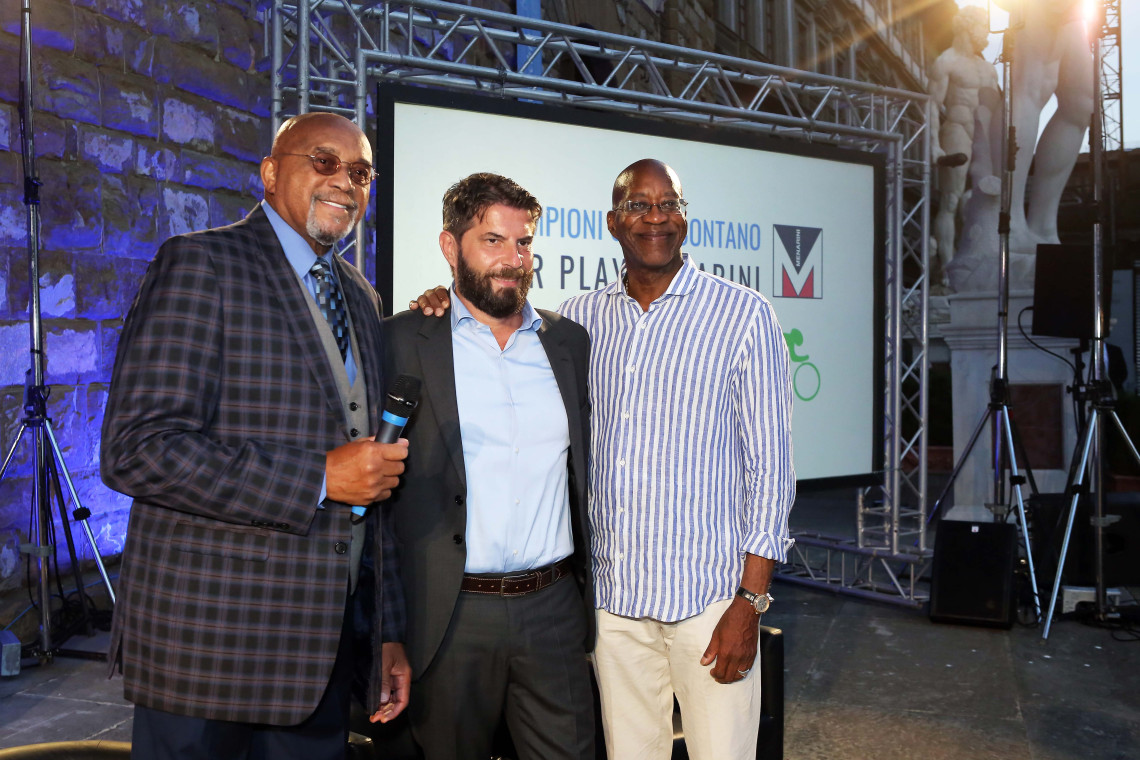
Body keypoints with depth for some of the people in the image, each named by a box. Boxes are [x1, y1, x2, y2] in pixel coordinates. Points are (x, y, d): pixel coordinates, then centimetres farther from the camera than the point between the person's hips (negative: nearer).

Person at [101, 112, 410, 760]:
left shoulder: (361, 298, 13)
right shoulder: (201, 263, -9)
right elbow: (138, 450, -19)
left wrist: (390, 631, 13)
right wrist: (318, 479, -19)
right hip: (210, 642, -6)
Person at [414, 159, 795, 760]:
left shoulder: (743, 314, -3)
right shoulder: (581, 318, 7)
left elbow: (769, 465, -5)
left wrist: (751, 601, -10)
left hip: (709, 594, -3)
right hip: (612, 595, 4)